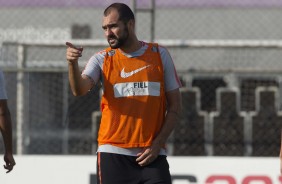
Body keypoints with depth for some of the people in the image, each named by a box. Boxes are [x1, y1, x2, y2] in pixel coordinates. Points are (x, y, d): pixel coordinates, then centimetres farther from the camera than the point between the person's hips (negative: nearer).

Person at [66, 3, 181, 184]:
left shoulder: (160, 55, 5)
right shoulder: (102, 60, 4)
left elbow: (175, 105, 7)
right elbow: (80, 89, -14)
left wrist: (157, 144, -3)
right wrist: (73, 64, -34)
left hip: (152, 155, 0)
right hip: (113, 155, 0)